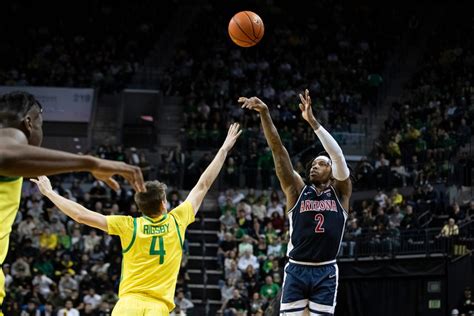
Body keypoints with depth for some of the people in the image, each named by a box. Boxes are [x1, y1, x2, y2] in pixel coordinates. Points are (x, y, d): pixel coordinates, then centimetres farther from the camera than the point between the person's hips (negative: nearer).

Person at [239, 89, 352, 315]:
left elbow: (338, 155, -12)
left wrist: (312, 121, -22)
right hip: (296, 270, 0)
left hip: (325, 272, 0)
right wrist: (264, 114, -14)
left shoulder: (340, 192, 4)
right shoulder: (297, 190, 5)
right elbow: (278, 150, -4)